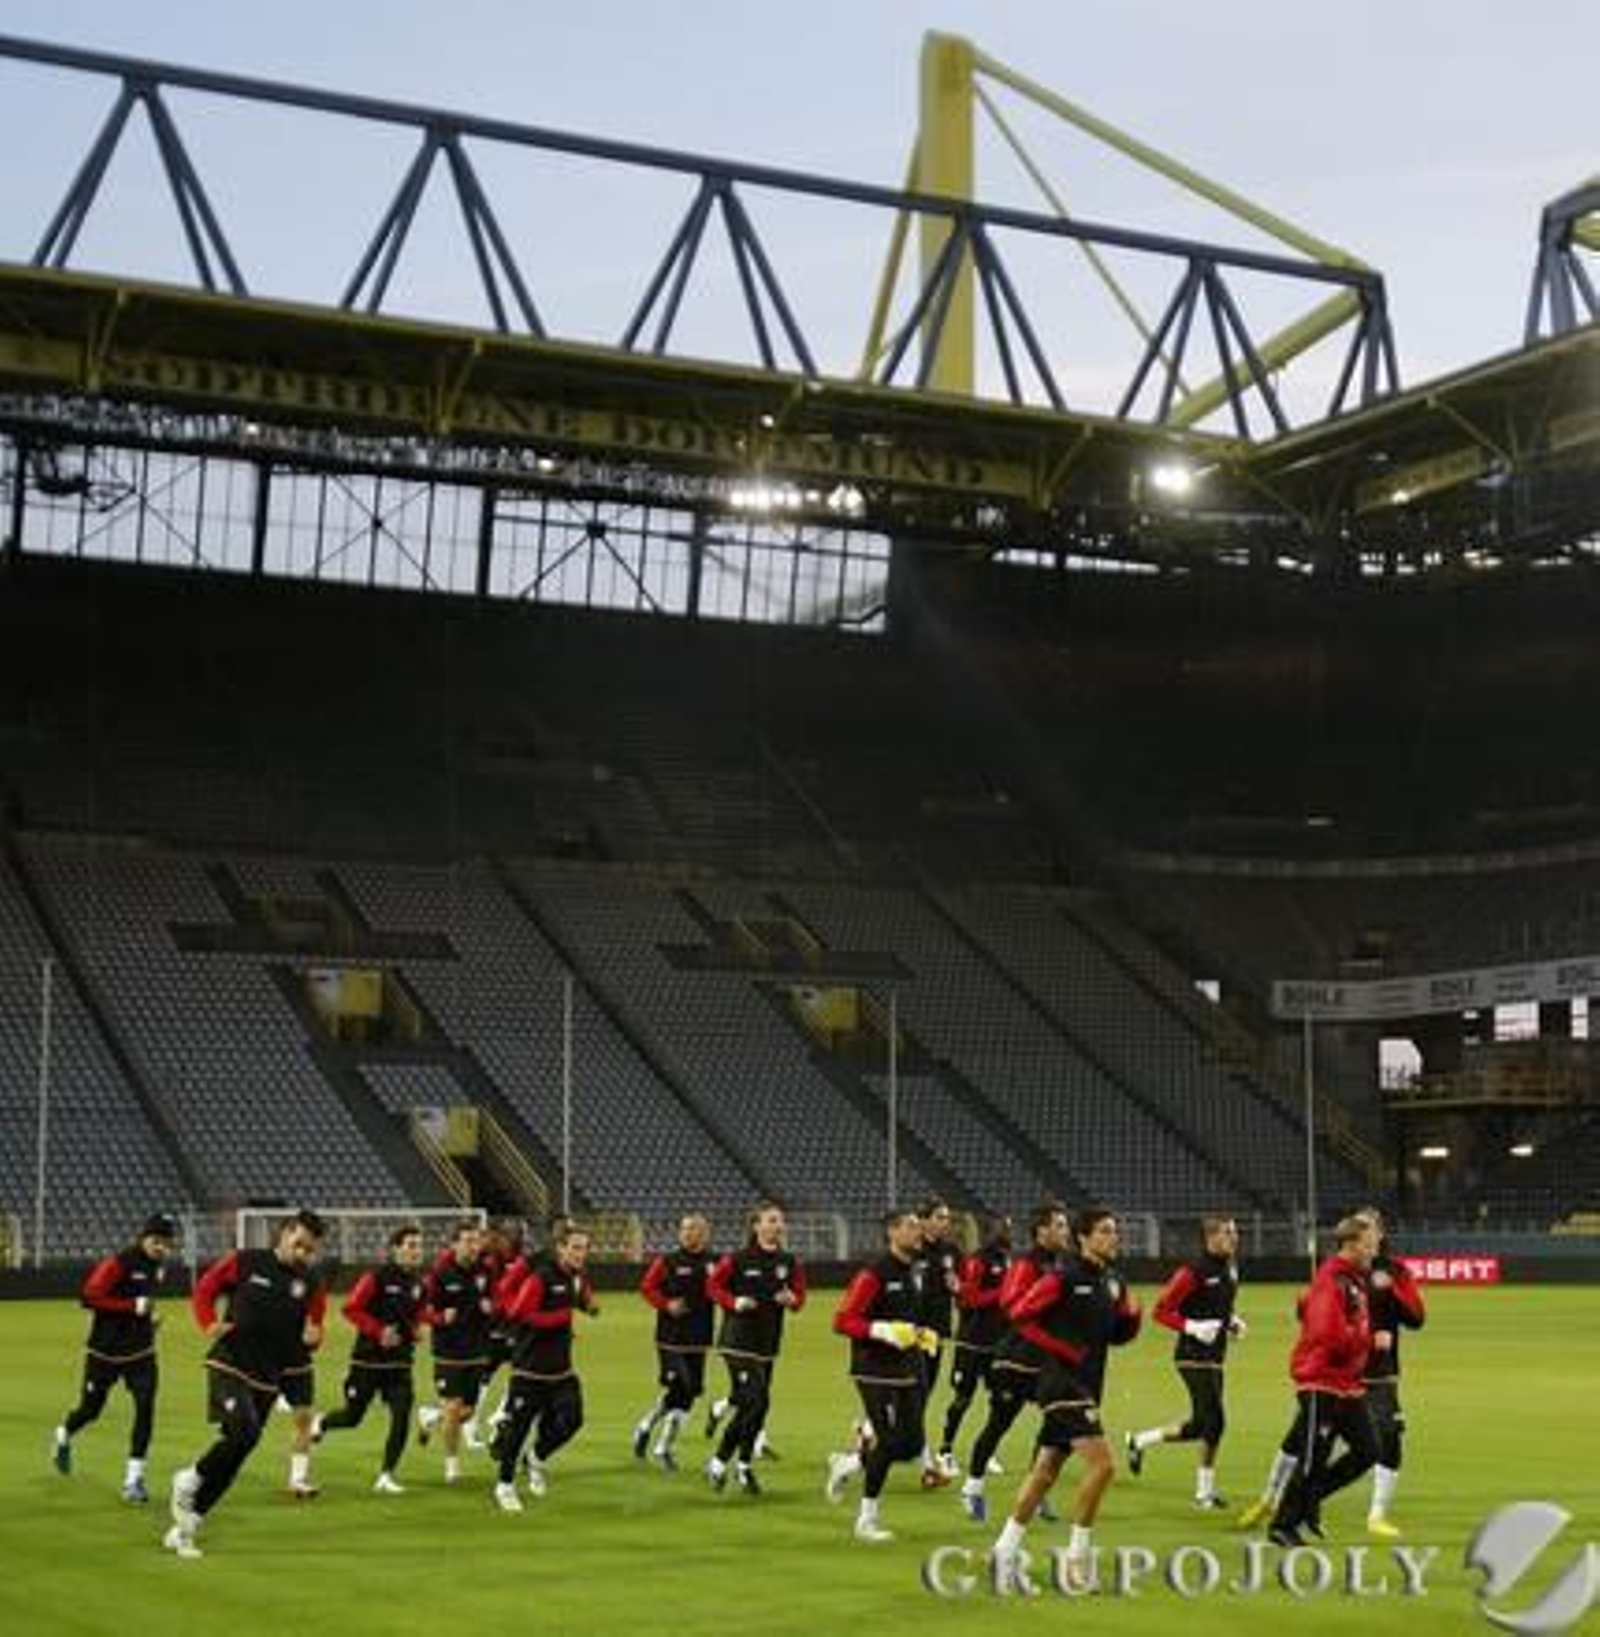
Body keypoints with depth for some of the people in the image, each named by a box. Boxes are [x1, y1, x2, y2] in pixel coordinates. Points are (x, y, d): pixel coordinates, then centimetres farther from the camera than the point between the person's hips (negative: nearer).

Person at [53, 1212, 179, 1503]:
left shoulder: (158, 1264, 5)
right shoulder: (119, 1262, -19)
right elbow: (89, 1296, -25)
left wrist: (150, 1313, 5)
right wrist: (134, 1306, -26)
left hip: (141, 1350, 5)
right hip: (105, 1351, -5)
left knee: (145, 1407, -12)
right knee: (91, 1409, 11)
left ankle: (133, 1479, -6)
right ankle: (64, 1436, 47)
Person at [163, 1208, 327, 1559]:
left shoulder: (308, 1285, 5)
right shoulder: (244, 1263, -2)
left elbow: (306, 1332, 13)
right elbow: (204, 1289, 8)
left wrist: (310, 1336, -10)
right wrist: (210, 1324, -8)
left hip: (267, 1381, 4)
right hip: (228, 1367, -4)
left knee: (231, 1462, 5)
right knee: (244, 1431, -27)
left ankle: (185, 1528, 20)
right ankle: (190, 1480, 0)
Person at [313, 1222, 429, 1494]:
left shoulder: (418, 1281, 3)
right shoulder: (377, 1276, -14)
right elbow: (350, 1308, -15)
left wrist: (411, 1331, -1)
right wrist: (379, 1331, -21)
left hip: (400, 1361, 4)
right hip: (368, 1359, -4)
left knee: (402, 1418, -10)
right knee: (352, 1417, 6)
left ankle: (386, 1476, 1)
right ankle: (320, 1424, 41)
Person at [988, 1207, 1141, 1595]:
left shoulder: (1111, 1281, 12)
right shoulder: (1065, 1277, -13)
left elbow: (1117, 1335, 20)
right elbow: (1019, 1314, -16)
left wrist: (1131, 1313, -1)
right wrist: (1064, 1348, -16)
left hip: (1086, 1387, 9)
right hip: (1063, 1383, -8)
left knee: (1045, 1471, 12)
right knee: (1102, 1463, -17)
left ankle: (1007, 1551, 21)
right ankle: (1078, 1553, -7)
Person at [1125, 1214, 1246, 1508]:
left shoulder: (1230, 1268, 10)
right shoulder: (1194, 1271, -15)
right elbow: (1160, 1311, -14)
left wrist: (1232, 1321, 7)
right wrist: (1192, 1327, -24)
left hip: (1216, 1357, 9)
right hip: (1194, 1357, -9)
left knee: (1199, 1426, 9)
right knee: (1214, 1421, -10)